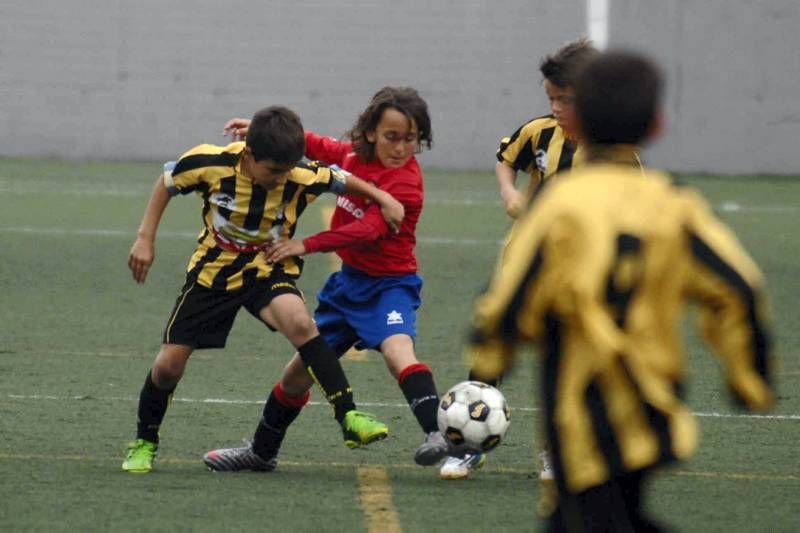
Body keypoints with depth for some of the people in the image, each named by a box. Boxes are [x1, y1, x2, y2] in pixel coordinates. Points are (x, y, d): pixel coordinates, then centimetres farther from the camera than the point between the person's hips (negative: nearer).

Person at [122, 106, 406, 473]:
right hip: (212, 270, 1)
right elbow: (167, 183, -4)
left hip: (267, 270, -1)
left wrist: (383, 199, -10)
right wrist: (146, 239, -6)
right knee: (169, 364, 0)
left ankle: (348, 416, -34)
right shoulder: (211, 164, -23)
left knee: (299, 322, -33)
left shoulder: (302, 179, -22)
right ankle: (144, 443, 26)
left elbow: (342, 181, -1)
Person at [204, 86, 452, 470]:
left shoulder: (406, 183, -22)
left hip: (388, 283, -7)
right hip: (349, 279, 7)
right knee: (302, 366, 17)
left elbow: (367, 230, -31)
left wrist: (306, 246, -34)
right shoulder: (355, 155, -1)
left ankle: (436, 433, -46)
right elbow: (319, 147, 19)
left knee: (397, 347, -36)